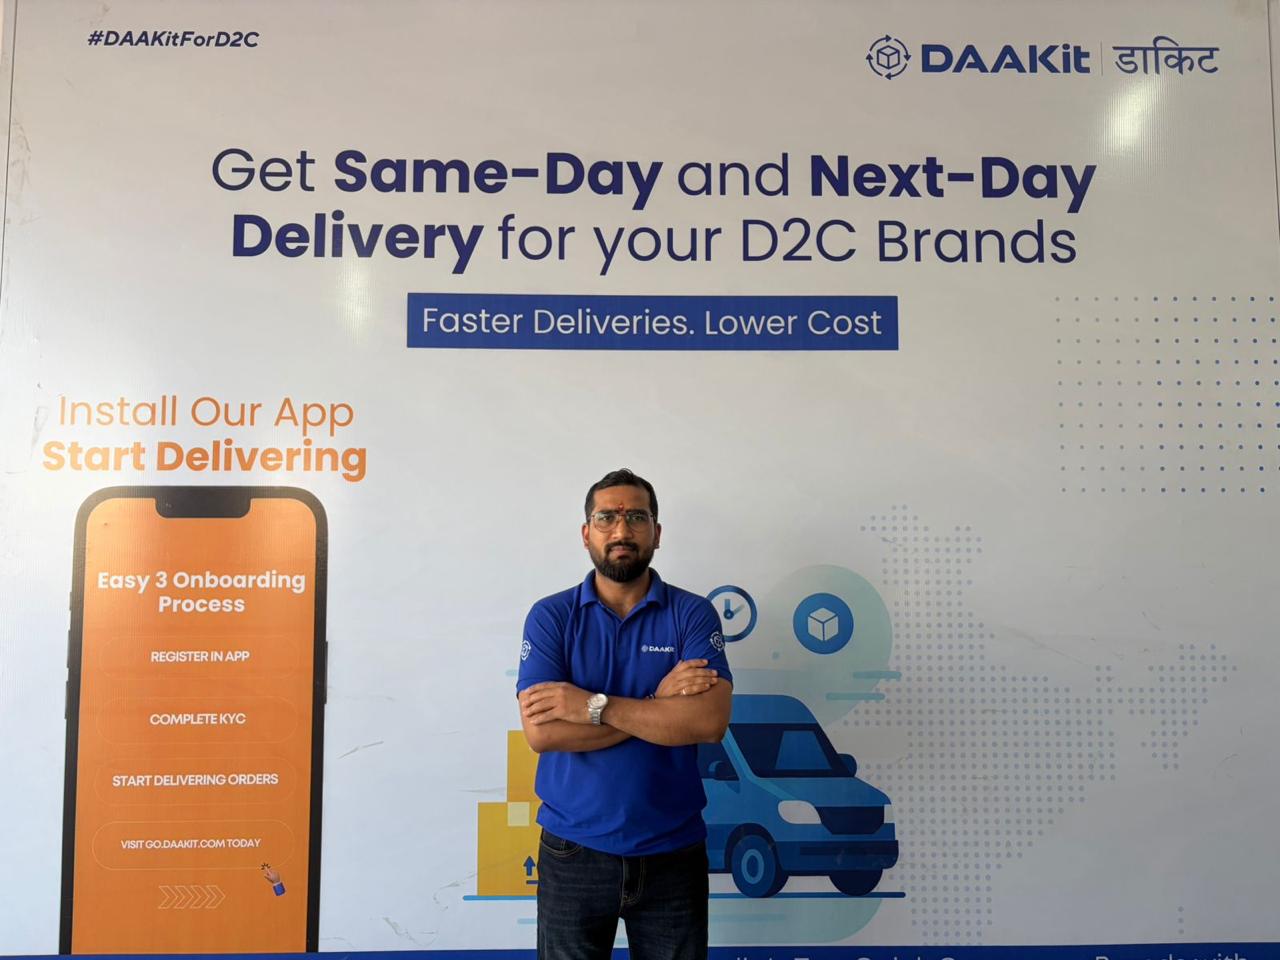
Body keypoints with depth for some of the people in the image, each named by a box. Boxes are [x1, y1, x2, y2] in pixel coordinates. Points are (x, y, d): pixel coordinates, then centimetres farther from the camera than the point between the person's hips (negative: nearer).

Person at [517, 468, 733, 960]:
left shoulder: (693, 614, -3)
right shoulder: (550, 616, -3)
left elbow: (711, 721, -18)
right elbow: (540, 731, -15)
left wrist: (595, 706, -20)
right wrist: (659, 706, -16)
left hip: (673, 853, 0)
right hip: (573, 852, 0)